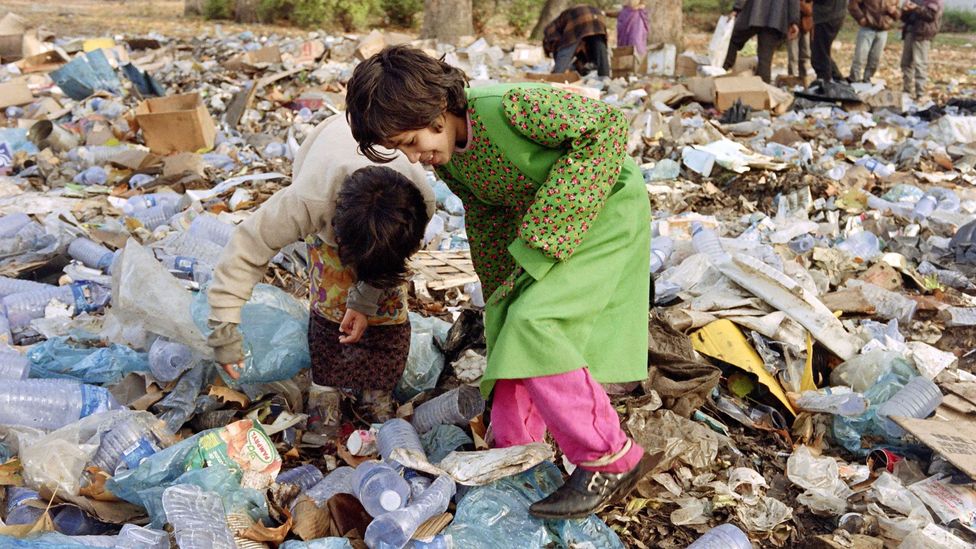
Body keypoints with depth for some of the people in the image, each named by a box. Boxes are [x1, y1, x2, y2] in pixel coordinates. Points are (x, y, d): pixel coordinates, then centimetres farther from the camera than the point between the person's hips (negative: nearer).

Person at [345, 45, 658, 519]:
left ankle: (610, 461, -11)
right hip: (535, 226, 9)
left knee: (534, 322, -22)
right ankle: (516, 450, 21)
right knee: (505, 322, 6)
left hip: (603, 209, -8)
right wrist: (501, 289, 15)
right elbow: (485, 217, 10)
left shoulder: (509, 107, -30)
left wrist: (544, 232, -27)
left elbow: (607, 126, -26)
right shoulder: (446, 158, -5)